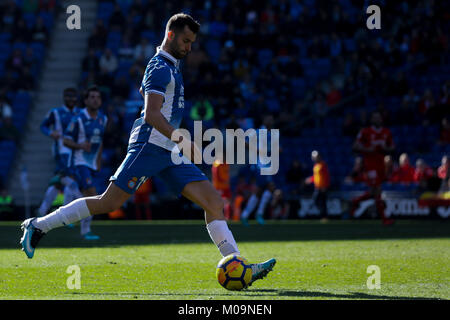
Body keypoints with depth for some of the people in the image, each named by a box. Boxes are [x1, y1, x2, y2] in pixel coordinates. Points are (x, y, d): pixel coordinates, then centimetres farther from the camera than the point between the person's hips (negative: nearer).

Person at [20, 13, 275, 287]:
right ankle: (39, 226, 2)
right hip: (149, 147, -9)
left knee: (214, 200, -3)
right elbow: (151, 114, -21)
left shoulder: (171, 66, 21)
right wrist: (183, 140, -27)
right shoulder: (160, 67, -10)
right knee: (109, 203, -10)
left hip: (169, 152, 9)